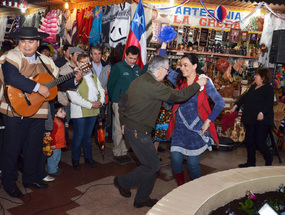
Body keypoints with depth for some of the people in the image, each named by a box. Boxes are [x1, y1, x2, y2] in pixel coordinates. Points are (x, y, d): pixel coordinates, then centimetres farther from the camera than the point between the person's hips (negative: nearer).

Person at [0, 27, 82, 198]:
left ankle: (31, 178, 34)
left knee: (34, 147, 16)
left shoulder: (46, 61, 10)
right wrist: (38, 87, -28)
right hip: (16, 110, -6)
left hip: (38, 112, 6)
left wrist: (74, 80, 1)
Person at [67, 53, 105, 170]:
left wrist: (100, 101, -3)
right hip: (80, 112, -6)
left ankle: (88, 157, 26)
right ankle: (75, 160, 17)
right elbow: (74, 97, -16)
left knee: (88, 135, 15)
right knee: (79, 136, 2)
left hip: (93, 111, 6)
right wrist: (90, 105, -16)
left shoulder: (93, 76, 17)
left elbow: (101, 90, 18)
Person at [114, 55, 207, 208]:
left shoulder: (138, 80, 10)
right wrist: (198, 84, -6)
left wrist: (124, 122, 23)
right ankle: (123, 182, 16)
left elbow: (122, 102, 16)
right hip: (138, 132, -10)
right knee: (152, 166, 2)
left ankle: (142, 199, 27)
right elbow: (178, 96, -20)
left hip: (130, 127, 10)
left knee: (151, 164, 16)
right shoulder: (153, 85, -20)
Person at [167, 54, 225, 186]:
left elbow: (220, 103, -8)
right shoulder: (179, 81, 4)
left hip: (196, 129, -3)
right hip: (180, 127, 4)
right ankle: (181, 187, 24)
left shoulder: (204, 82, -8)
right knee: (175, 159, -3)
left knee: (192, 163, 0)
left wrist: (208, 121, -10)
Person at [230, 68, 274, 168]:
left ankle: (269, 160, 21)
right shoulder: (253, 86, 15)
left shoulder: (268, 88, -9)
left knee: (259, 142, -6)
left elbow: (269, 103, -20)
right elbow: (245, 97, 23)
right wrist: (236, 105, 18)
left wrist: (262, 112, -34)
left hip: (262, 121, -8)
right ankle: (251, 162, 23)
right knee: (249, 141, 10)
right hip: (250, 119, 8)